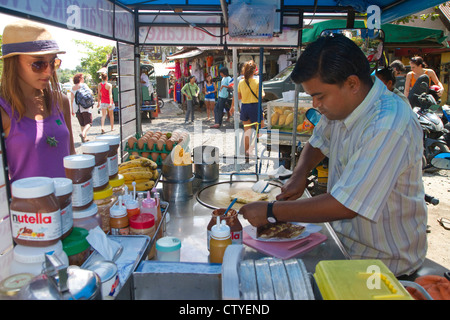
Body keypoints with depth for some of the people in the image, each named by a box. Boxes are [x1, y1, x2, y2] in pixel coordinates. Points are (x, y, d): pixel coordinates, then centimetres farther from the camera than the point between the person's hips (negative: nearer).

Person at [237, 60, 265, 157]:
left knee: (246, 130, 14)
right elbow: (261, 96, -11)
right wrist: (263, 92, 10)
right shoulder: (257, 82, -10)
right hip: (255, 106, -4)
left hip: (244, 107, 5)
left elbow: (238, 97, 7)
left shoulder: (241, 82, 2)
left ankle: (246, 151, 18)